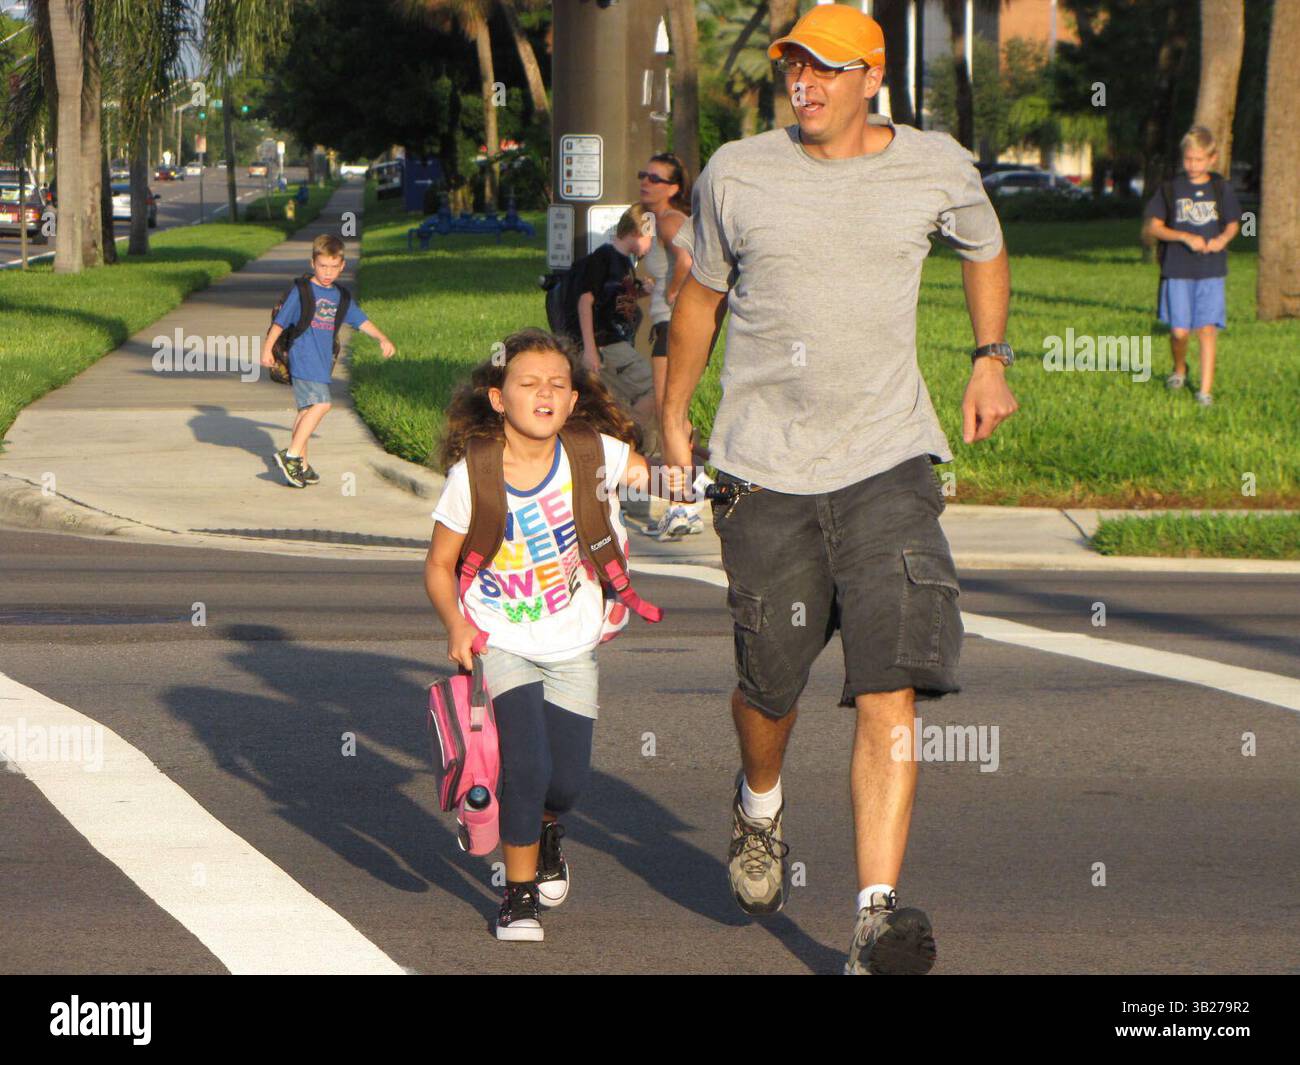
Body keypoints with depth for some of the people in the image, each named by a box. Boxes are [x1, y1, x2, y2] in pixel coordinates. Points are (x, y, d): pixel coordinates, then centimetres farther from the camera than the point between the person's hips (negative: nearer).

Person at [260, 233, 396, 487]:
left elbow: (361, 320, 17)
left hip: (323, 363, 7)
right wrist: (267, 349, -5)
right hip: (304, 360, -7)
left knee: (308, 409, 11)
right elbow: (280, 321, -3)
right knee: (320, 404, -19)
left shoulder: (340, 296, 14)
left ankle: (299, 465, 16)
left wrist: (382, 338, 5)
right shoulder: (301, 291, -5)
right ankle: (292, 455, -19)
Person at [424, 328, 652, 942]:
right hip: (502, 641, -2)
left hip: (572, 644, 2)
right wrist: (456, 625, -18)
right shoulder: (472, 476, -15)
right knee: (526, 764, -17)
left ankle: (545, 830, 42)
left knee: (568, 780, 3)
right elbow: (440, 564, -4)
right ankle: (520, 891, 6)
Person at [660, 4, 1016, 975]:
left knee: (889, 692, -13)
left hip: (889, 465, 0)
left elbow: (986, 251, 25)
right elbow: (701, 295, 17)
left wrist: (991, 358, 13)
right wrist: (673, 416, 19)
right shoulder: (737, 175, 1)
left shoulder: (938, 168, 3)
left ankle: (877, 917, -15)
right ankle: (761, 802, 44)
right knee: (771, 685, 7)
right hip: (767, 468, 1)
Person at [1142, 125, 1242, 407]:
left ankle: (1206, 389, -1)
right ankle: (1179, 369, 28)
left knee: (1207, 330, -5)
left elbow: (1233, 224, 14)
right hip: (1177, 270, 0)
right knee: (1179, 330, -3)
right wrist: (1186, 237, -13)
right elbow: (1153, 226, 0)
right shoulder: (1171, 189, 2)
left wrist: (1222, 239, -9)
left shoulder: (1222, 189, 5)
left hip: (1211, 271, 0)